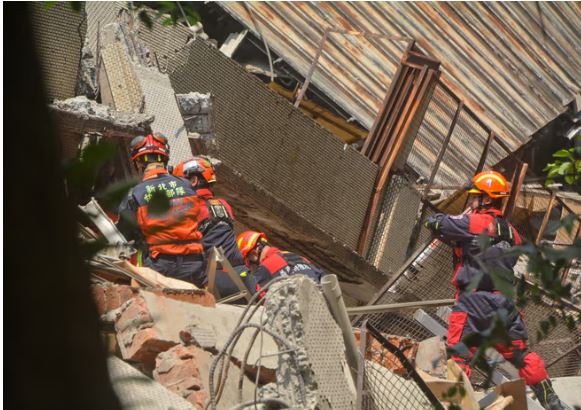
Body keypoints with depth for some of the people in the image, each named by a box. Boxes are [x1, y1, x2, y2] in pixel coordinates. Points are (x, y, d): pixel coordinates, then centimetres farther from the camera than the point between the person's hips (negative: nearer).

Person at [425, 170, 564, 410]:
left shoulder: (474, 222, -8)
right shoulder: (510, 231, 12)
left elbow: (434, 223, -8)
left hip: (474, 300, -7)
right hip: (503, 300, 7)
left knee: (459, 355, -2)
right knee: (520, 353, 14)